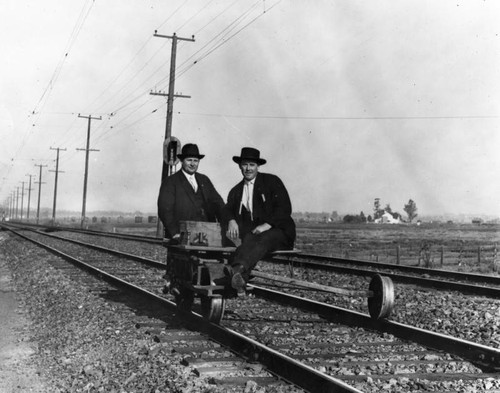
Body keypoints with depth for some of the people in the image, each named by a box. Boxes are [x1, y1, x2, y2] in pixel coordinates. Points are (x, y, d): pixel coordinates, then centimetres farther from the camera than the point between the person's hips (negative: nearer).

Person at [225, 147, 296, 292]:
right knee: (249, 241, -33)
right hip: (252, 232, 4)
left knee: (262, 240, -37)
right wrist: (231, 221, -16)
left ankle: (238, 269, -63)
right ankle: (240, 276, -60)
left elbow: (285, 209, -5)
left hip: (279, 232, -3)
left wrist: (267, 225, -19)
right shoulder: (235, 191, 21)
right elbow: (228, 209, 9)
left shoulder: (272, 181, 4)